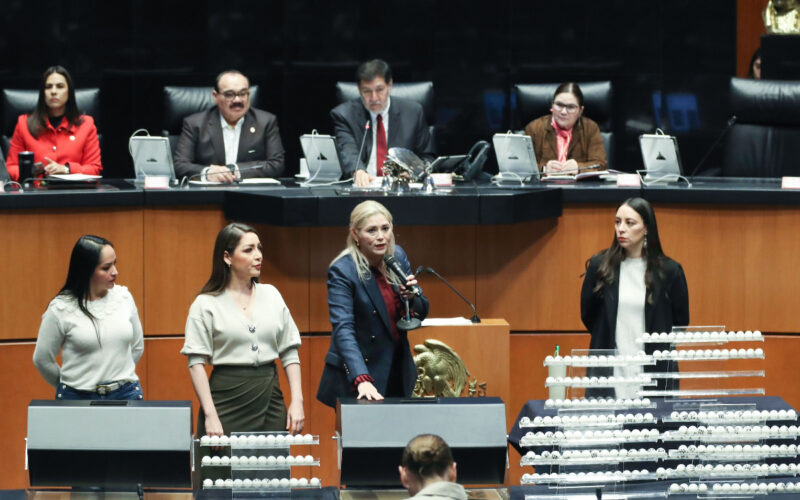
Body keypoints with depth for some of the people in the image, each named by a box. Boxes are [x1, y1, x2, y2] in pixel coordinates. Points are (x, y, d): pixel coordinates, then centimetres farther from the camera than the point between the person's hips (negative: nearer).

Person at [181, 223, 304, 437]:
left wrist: (297, 401, 1)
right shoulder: (206, 304, -2)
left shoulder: (271, 295, 11)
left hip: (269, 396, 4)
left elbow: (289, 353, 11)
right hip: (227, 398, -4)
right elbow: (196, 363, -6)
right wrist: (210, 415, -14)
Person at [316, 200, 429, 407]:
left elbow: (421, 312, 10)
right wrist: (362, 380, -40)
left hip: (398, 373, 6)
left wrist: (412, 297, -14)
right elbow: (343, 329, -27)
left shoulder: (397, 256, 1)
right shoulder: (342, 271, -17)